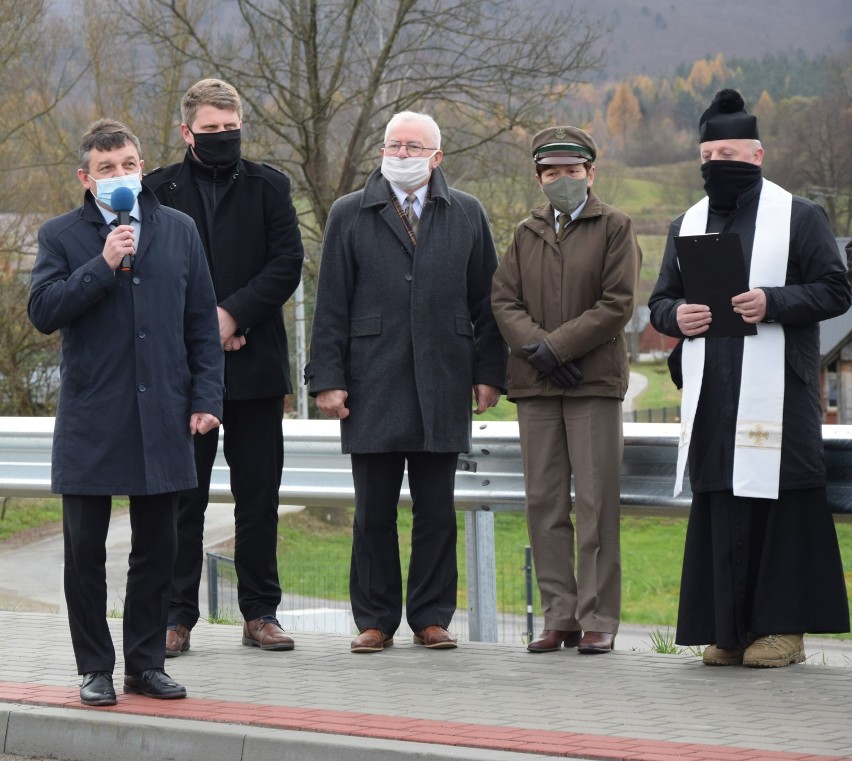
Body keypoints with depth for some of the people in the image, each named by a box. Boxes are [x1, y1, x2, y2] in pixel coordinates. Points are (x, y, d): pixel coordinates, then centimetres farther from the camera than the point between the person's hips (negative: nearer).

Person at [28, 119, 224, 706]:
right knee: (86, 551, 2)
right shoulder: (62, 236, 2)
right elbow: (43, 311, -10)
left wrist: (206, 397, 2)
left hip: (162, 416, 2)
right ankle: (95, 668, 12)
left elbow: (202, 323, 9)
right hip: (90, 420, -2)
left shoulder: (178, 230, 9)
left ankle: (146, 662, 17)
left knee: (157, 547, 7)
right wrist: (102, 266, -17)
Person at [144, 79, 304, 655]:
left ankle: (261, 612, 12)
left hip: (255, 364, 1)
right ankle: (178, 615, 7)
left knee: (259, 494, 5)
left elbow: (288, 263, -2)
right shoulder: (161, 190, 4)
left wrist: (233, 314, -14)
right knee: (183, 495, 2)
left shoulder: (268, 187, 6)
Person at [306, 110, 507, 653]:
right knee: (374, 512, 2)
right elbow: (332, 305, 4)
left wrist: (489, 372, 3)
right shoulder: (349, 216, 7)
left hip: (443, 388, 1)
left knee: (437, 511, 5)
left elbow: (486, 300, 10)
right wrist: (328, 379, -3)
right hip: (373, 385, -1)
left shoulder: (467, 215, 10)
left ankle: (431, 617, 13)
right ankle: (376, 620, 10)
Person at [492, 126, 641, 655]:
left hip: (594, 379, -4)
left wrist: (555, 346, -11)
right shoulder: (526, 234, 17)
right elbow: (504, 301, 8)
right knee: (545, 503, 3)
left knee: (597, 503, -5)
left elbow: (617, 304, -6)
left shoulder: (615, 227, 4)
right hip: (535, 384, 4)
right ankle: (559, 616, 8)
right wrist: (536, 348, -10)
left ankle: (598, 619, -2)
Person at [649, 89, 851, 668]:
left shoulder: (800, 218, 3)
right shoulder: (688, 226, 18)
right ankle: (729, 628, 8)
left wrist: (772, 303, -17)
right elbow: (660, 300, 21)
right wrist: (677, 316, -3)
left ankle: (784, 626, 0)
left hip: (777, 397, -5)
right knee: (718, 509, 3)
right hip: (711, 398, 5)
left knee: (781, 506, -6)